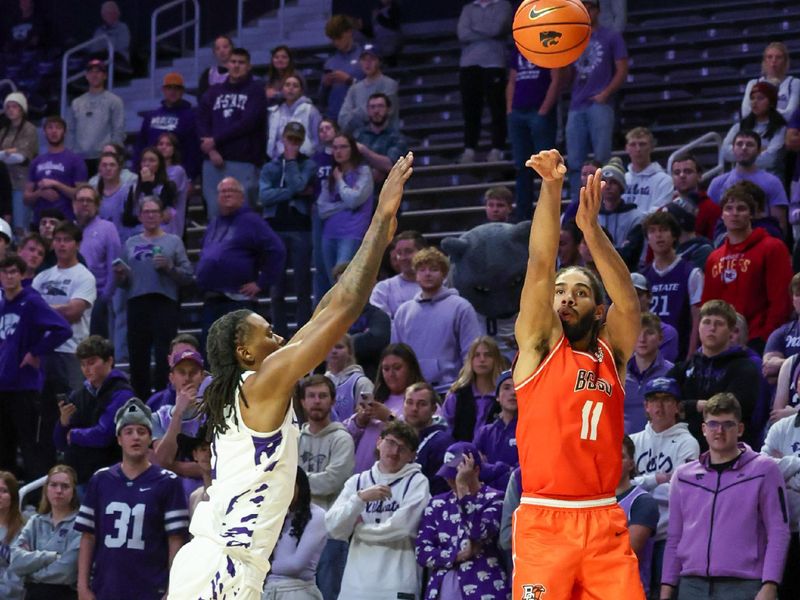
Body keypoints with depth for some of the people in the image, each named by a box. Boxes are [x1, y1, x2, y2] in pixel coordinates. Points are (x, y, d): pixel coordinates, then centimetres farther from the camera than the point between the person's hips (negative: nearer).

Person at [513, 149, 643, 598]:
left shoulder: (611, 355, 11)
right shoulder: (539, 347, 7)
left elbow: (629, 302, -7)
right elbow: (541, 267, -5)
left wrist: (592, 229, -20)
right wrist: (552, 189, -16)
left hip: (605, 524, 2)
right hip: (543, 523, -2)